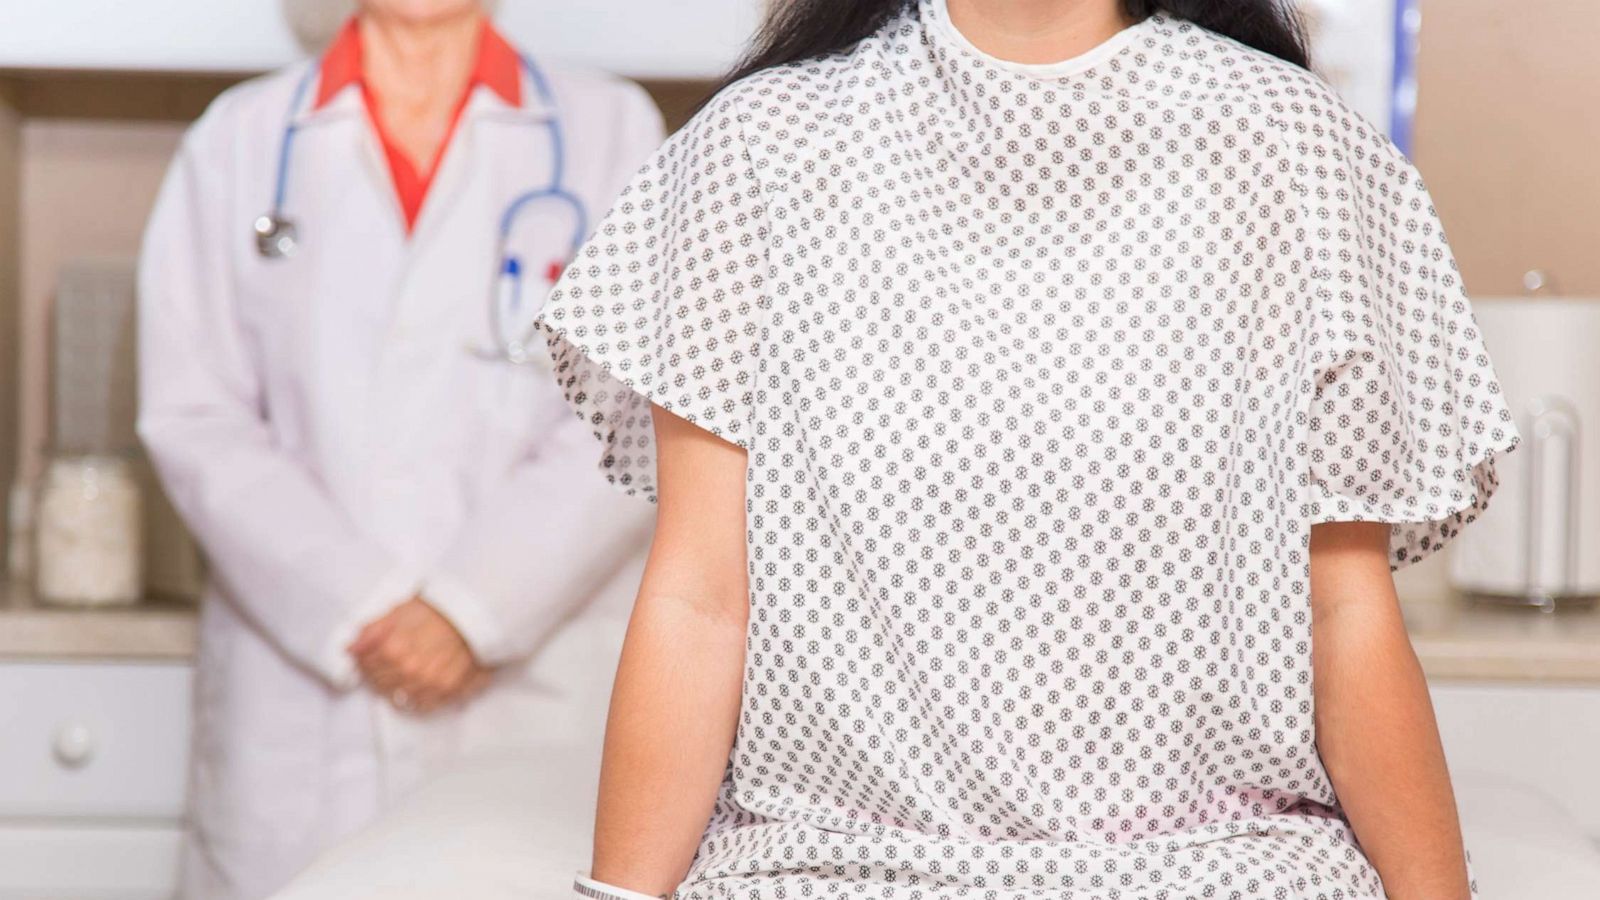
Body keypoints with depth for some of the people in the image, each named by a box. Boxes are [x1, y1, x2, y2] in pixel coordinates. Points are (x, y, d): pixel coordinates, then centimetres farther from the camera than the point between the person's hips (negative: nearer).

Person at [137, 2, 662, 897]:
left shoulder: (612, 129, 7)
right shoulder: (238, 139, 11)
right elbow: (194, 419, 3)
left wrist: (476, 612, -10)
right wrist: (352, 613, -8)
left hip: (525, 682, -1)